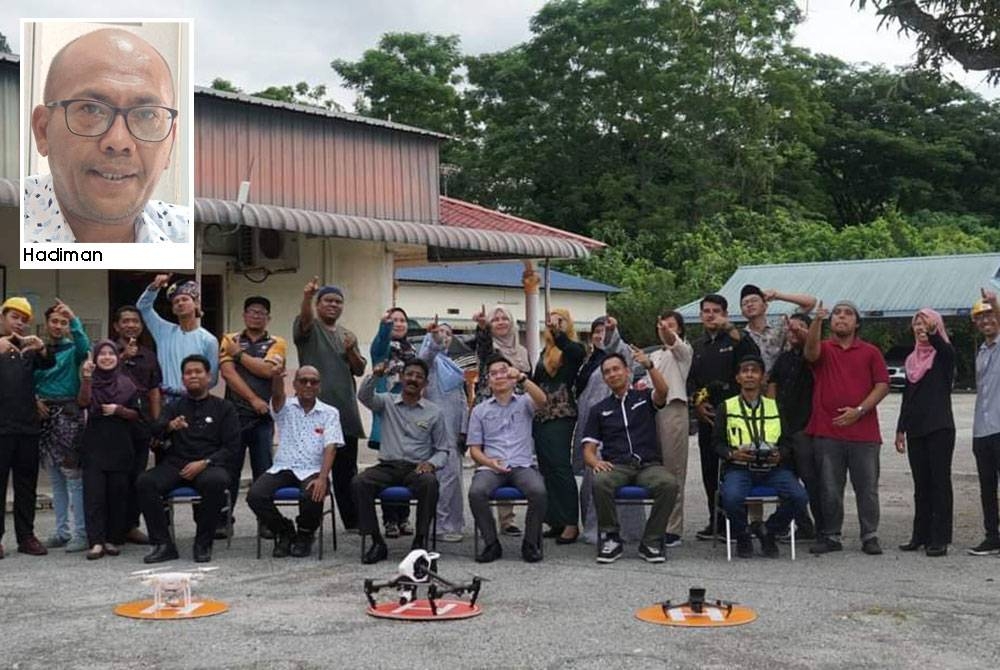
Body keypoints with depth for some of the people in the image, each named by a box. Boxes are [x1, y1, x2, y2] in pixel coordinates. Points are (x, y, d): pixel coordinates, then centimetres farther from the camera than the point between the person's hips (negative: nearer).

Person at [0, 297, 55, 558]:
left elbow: (49, 363, -1)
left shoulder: (28, 348, 17)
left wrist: (41, 347, -23)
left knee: (27, 483, 6)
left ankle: (26, 536, 11)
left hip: (27, 426, 4)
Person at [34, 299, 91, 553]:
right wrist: (34, 399, -6)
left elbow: (85, 348, -19)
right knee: (55, 478, 10)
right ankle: (62, 531, 17)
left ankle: (81, 532, -6)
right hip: (44, 414, 5)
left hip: (68, 413, -5)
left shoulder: (72, 349, 3)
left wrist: (74, 319, -22)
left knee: (73, 475, -8)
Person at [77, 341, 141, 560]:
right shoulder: (90, 382, 4)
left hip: (120, 446, 1)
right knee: (94, 494, -8)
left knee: (117, 494, 2)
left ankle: (114, 540, 9)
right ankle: (96, 542, -9)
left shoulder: (126, 384, 8)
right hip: (94, 445, -1)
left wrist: (119, 410, -10)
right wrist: (86, 378, -30)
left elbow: (136, 415, 9)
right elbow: (83, 402, -16)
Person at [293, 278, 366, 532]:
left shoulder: (347, 335, 19)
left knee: (346, 469, 11)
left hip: (345, 411, 5)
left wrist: (351, 351, -7)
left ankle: (352, 520, 19)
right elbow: (304, 318, -23)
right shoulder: (309, 327, 2)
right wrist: (307, 297, -44)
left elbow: (360, 370, 14)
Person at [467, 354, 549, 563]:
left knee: (538, 491, -31)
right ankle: (491, 544, -13)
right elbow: (474, 448, 13)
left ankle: (531, 544, -11)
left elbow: (541, 400, -11)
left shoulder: (524, 402, 14)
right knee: (476, 492, -31)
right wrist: (489, 462, -8)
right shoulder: (479, 410, 17)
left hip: (523, 465, -1)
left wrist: (522, 378, -26)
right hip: (491, 467, 1)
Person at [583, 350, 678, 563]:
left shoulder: (644, 397, 16)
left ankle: (651, 542, -16)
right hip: (616, 466, 0)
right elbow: (588, 449, 12)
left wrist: (649, 366, -26)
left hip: (649, 465, 0)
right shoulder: (599, 410, 19)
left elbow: (663, 391, -9)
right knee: (600, 482, -34)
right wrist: (595, 462, -12)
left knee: (669, 484, -32)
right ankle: (611, 538, -15)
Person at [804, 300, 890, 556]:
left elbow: (882, 385, 3)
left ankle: (870, 536, 14)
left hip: (864, 432, 0)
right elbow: (810, 351, -16)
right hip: (827, 432, 0)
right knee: (829, 489, 5)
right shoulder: (823, 349, 9)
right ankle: (830, 536, 14)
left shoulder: (870, 352, 10)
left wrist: (860, 410, -10)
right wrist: (817, 320, -33)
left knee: (867, 487, 4)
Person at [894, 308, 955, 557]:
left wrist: (933, 332, -47)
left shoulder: (944, 354, -1)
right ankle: (921, 535, 15)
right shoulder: (912, 359, 15)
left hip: (940, 427, -6)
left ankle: (940, 538, -4)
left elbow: (944, 348, -28)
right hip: (916, 428, 6)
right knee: (921, 484, 9)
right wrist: (900, 429, 14)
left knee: (940, 482, -5)